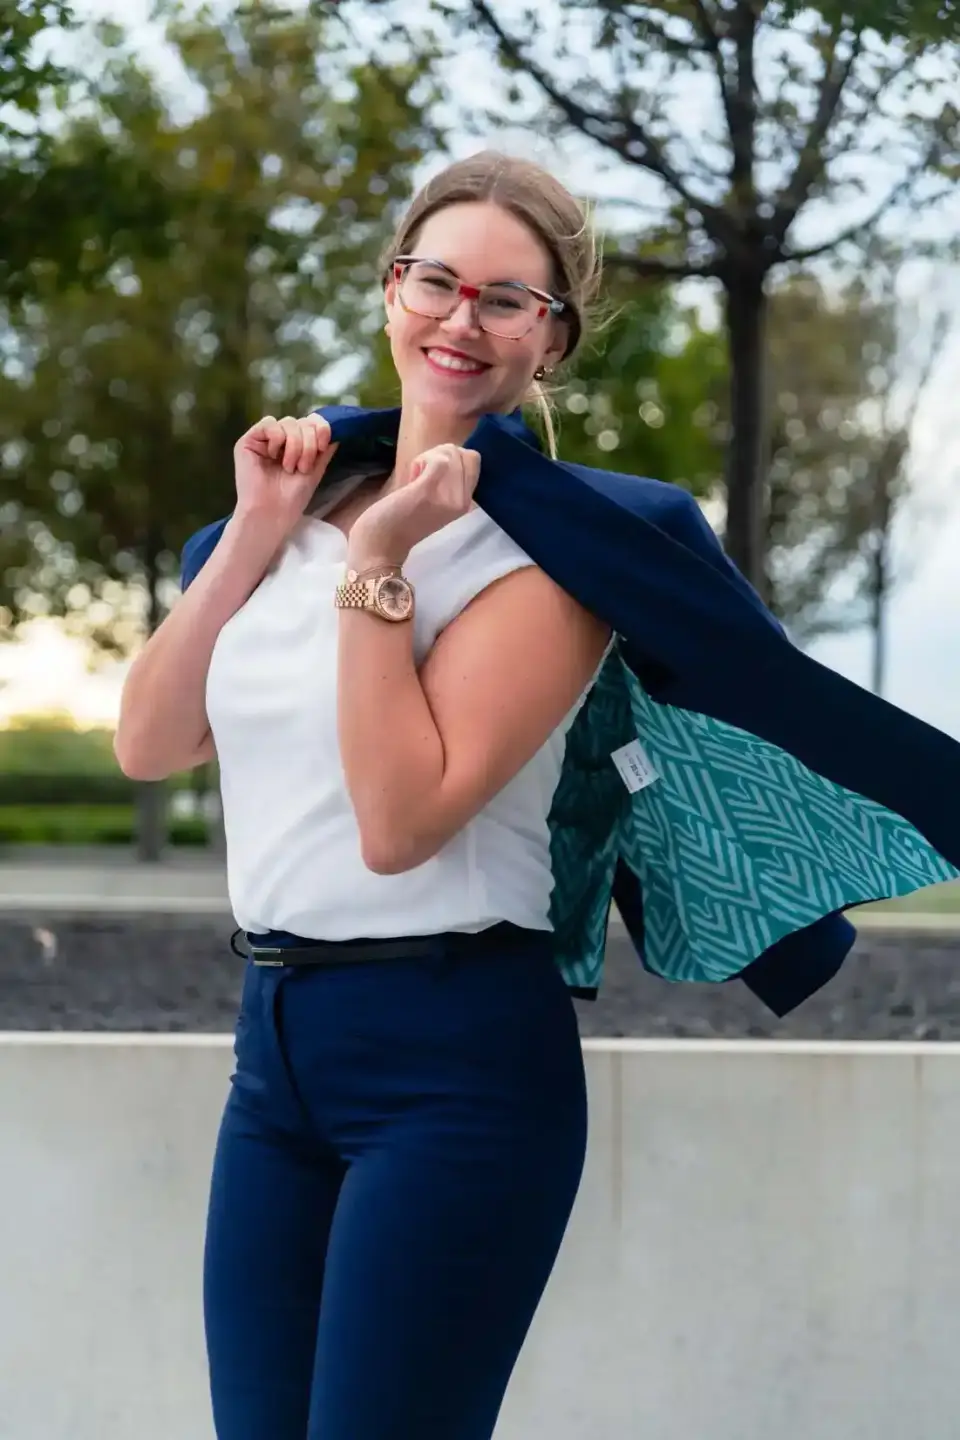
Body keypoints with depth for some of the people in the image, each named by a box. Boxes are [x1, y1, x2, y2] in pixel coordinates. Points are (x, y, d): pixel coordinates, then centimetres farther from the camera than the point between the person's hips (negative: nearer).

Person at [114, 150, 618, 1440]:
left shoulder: (543, 548, -9)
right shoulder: (314, 498, 10)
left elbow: (400, 820, -19)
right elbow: (148, 744, 4)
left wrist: (373, 568, -17)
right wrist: (255, 534, -2)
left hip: (453, 1056, -6)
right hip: (277, 1037, 7)